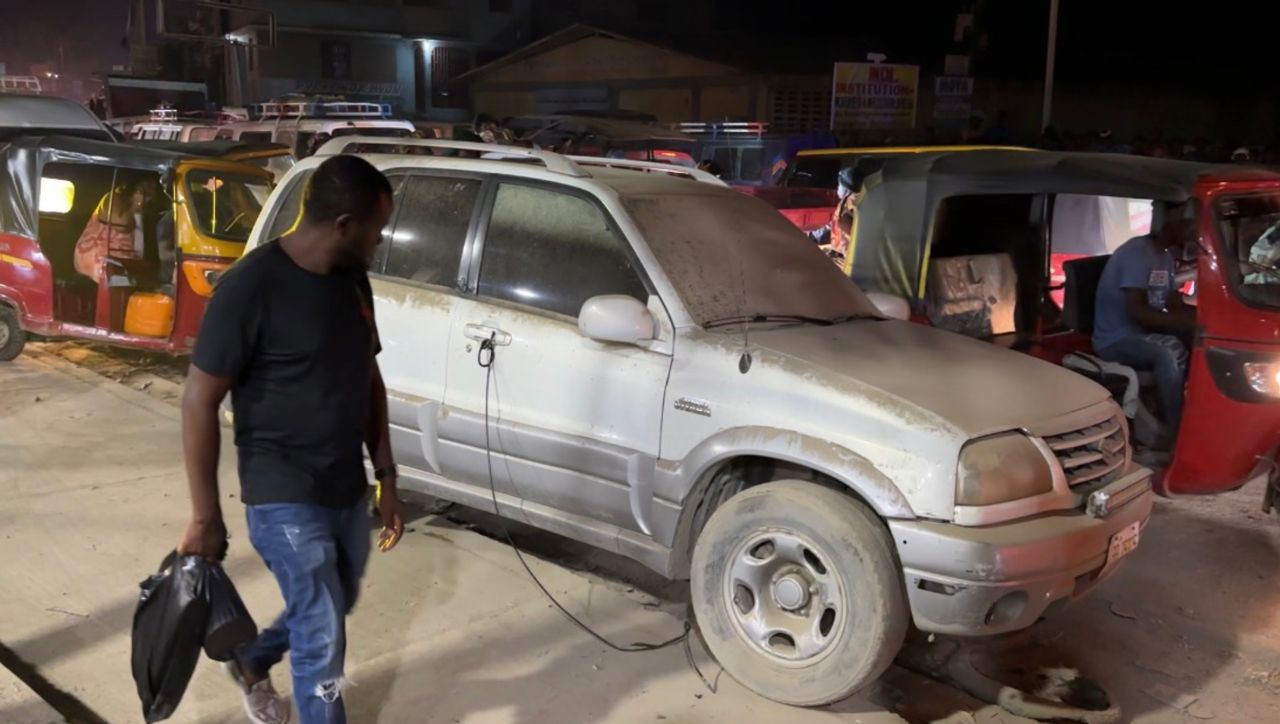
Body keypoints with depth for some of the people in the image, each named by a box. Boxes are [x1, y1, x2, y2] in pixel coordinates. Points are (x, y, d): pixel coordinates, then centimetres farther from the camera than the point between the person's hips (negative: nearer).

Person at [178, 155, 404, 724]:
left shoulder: (353, 279, 3)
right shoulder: (252, 286, -20)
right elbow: (200, 401, -16)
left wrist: (386, 477, 9)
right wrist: (205, 516, -14)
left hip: (348, 490, 8)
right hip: (285, 500, -8)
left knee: (328, 611, 25)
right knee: (324, 639, 0)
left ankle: (251, 663, 52)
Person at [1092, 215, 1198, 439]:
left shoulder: (1166, 256, 10)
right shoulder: (1137, 253, -19)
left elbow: (1175, 305, 10)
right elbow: (1137, 312, -27)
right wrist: (1187, 321, -30)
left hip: (1145, 332, 9)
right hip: (1116, 340, -9)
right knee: (1170, 352, -33)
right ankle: (1177, 433, -28)